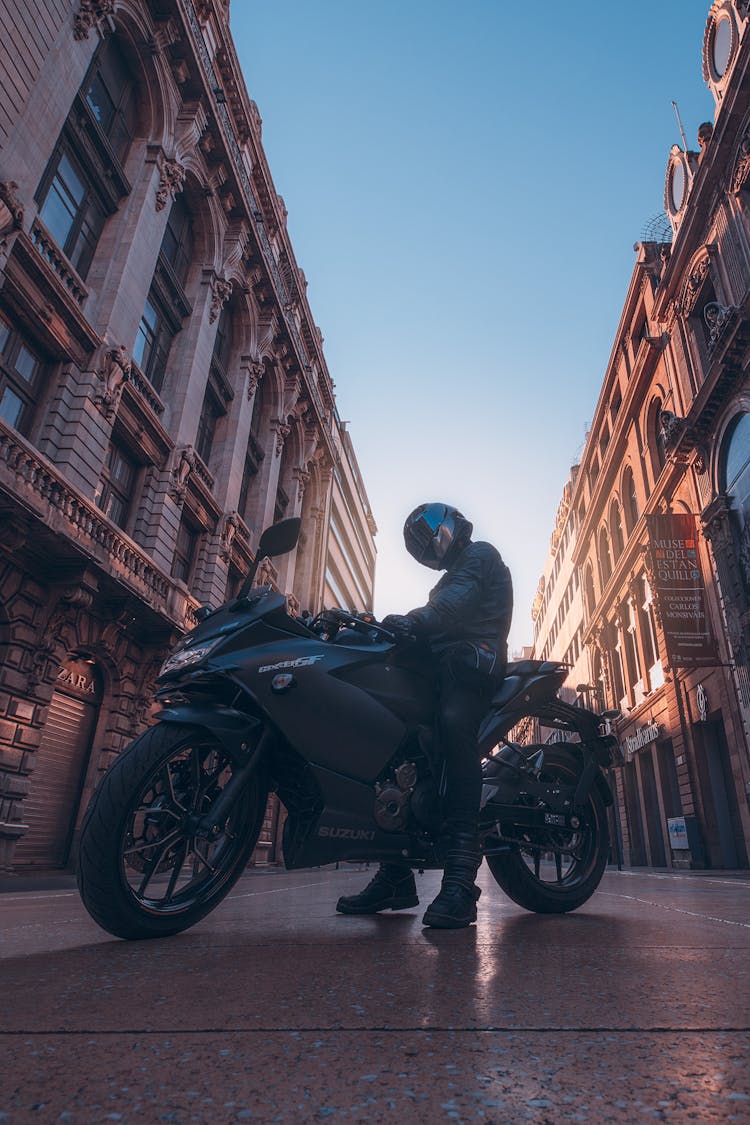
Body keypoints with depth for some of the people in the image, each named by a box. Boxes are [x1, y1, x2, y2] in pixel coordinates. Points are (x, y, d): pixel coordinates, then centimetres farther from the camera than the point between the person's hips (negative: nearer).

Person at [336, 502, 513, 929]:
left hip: (471, 662, -9)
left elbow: (458, 600, -13)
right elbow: (437, 622, 27)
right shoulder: (452, 576, 37)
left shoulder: (480, 554, 8)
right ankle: (396, 877, -2)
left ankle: (461, 878, -39)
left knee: (454, 726, -33)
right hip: (442, 668, 9)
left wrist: (415, 619, -26)